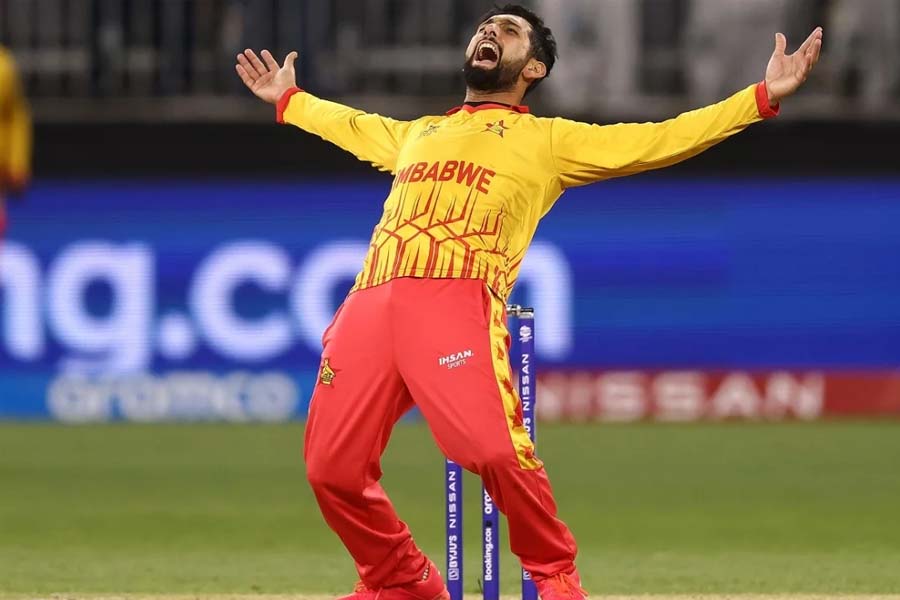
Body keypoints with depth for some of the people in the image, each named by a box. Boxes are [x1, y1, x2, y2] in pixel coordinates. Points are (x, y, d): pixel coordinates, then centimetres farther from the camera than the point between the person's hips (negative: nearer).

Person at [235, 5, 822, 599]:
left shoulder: (550, 140, 18)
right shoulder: (417, 133, 33)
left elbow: (660, 141, 12)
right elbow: (352, 126, 53)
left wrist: (763, 97, 5)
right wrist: (288, 99, 62)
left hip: (457, 299, -5)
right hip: (370, 303, 5)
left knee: (494, 448, -24)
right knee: (331, 467, -2)